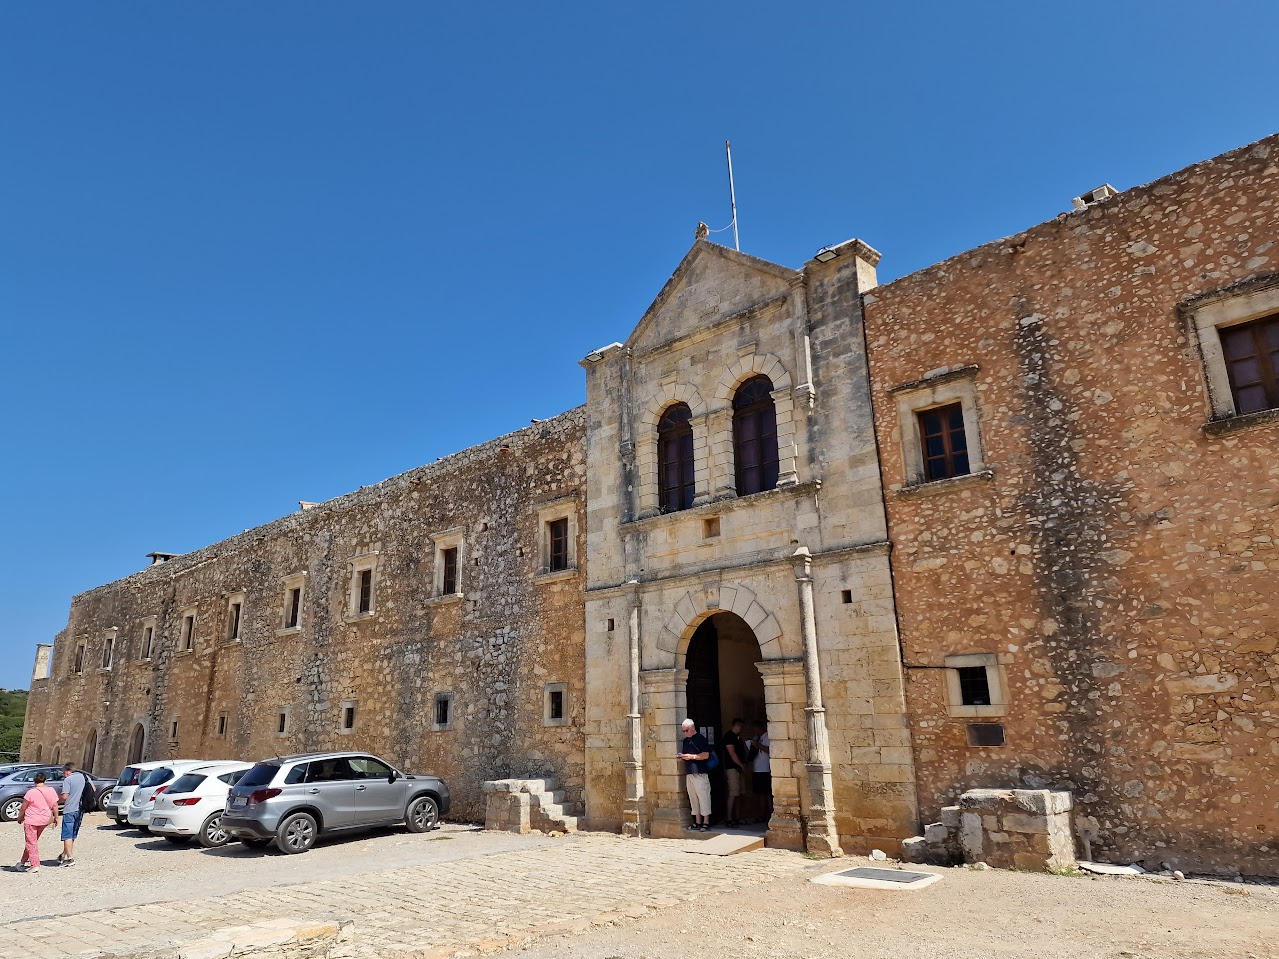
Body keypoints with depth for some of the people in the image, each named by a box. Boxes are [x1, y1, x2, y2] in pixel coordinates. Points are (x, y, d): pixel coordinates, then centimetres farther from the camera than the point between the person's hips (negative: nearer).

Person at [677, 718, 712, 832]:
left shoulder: (700, 739, -5)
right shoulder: (686, 740, 17)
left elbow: (706, 755, -11)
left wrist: (692, 756, -18)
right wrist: (681, 757, 3)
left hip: (700, 773, -7)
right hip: (689, 773, 7)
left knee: (703, 797, -6)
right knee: (693, 798, 8)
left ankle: (706, 823, -2)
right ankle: (697, 822, 14)